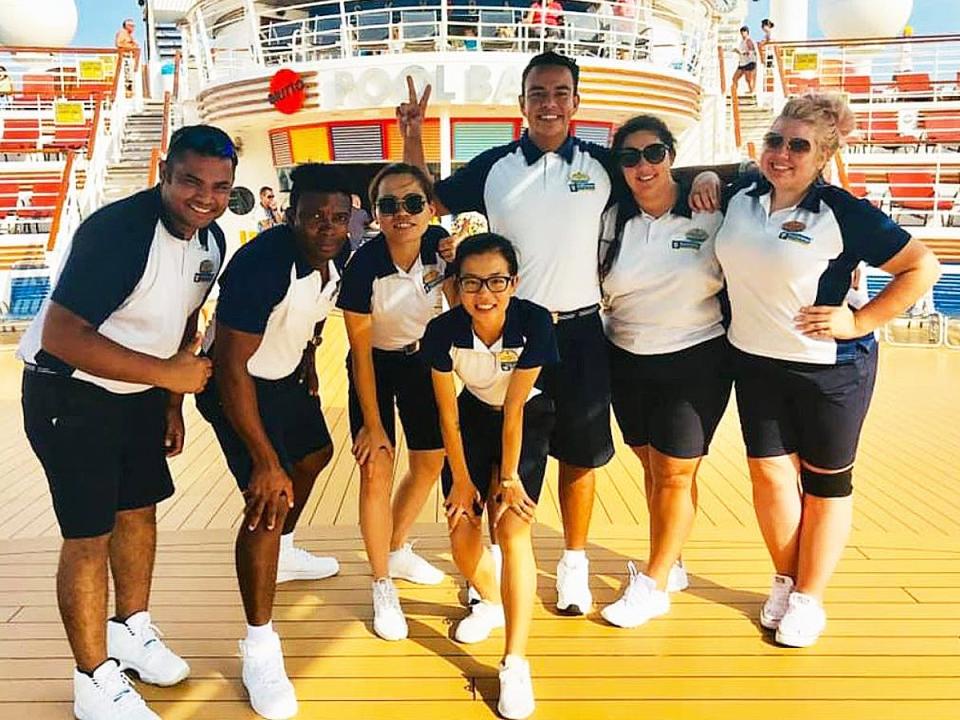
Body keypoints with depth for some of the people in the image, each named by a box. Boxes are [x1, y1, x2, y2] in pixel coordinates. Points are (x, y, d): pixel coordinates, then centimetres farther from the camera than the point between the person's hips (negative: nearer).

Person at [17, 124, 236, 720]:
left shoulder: (211, 240, -2)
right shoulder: (117, 230, -28)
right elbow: (62, 336, -32)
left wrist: (172, 402, 12)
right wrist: (169, 374, -28)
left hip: (139, 390, 8)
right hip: (70, 393, -8)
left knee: (140, 508, 17)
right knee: (89, 534, -2)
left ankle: (131, 629, 39)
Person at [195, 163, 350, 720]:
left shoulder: (339, 255, -11)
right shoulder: (261, 263, -34)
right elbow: (231, 367, -34)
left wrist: (309, 355, 15)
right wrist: (265, 461, -34)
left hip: (288, 373, 9)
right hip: (238, 382, -8)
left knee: (315, 454, 26)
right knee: (269, 497, -18)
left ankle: (283, 554, 52)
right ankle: (260, 646, -5)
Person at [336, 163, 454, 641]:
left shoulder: (440, 245, -18)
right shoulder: (363, 266, -28)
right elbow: (360, 350, -19)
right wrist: (372, 423, -15)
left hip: (421, 357, 4)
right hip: (376, 365, -4)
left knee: (429, 463, 11)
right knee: (375, 471, -10)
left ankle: (397, 550, 37)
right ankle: (383, 587, 8)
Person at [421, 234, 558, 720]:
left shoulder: (534, 323, -30)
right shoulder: (443, 331, -25)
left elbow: (513, 409, -22)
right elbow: (448, 413, -13)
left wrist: (509, 478, -15)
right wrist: (461, 479, -7)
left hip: (528, 418, -2)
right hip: (475, 414, 2)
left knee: (513, 526, -18)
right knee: (461, 532, -3)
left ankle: (515, 664, -9)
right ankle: (490, 603, 31)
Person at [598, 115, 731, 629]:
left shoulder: (710, 213, -6)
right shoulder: (611, 221, 2)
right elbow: (597, 292, 8)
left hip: (696, 360, -3)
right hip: (627, 362, 4)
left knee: (675, 474, 0)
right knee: (652, 469, 13)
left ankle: (652, 585, 15)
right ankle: (670, 566, 32)